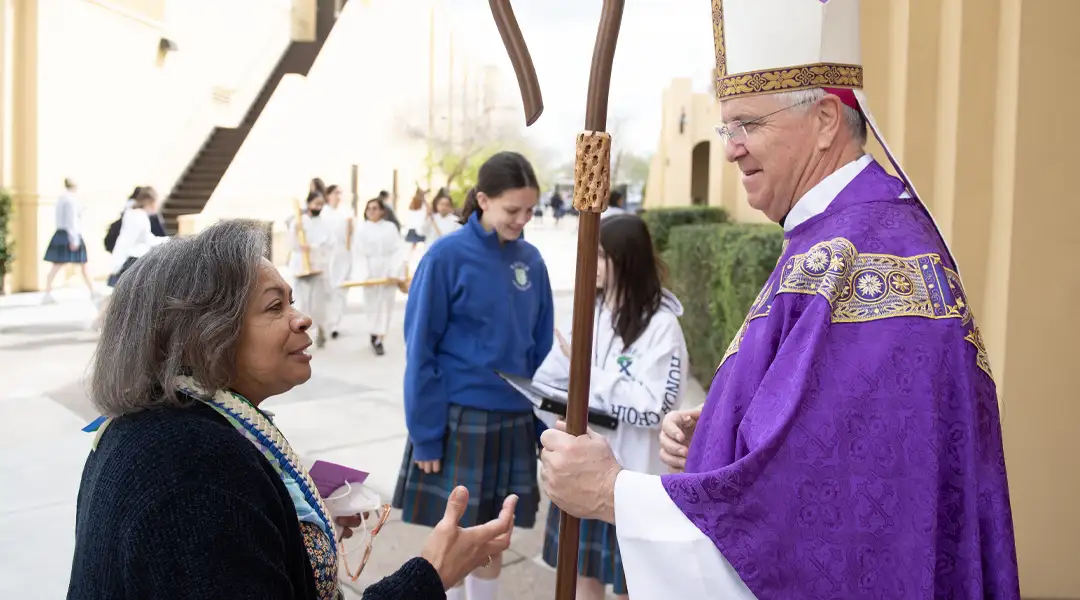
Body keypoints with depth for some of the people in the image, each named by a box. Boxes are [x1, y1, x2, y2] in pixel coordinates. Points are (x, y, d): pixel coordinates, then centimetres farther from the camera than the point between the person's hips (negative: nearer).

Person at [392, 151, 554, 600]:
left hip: (514, 421, 4)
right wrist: (425, 434, -11)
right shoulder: (447, 257, -11)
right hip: (458, 419, -4)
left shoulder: (531, 260, 3)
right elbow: (420, 351, -9)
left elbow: (542, 348, 8)